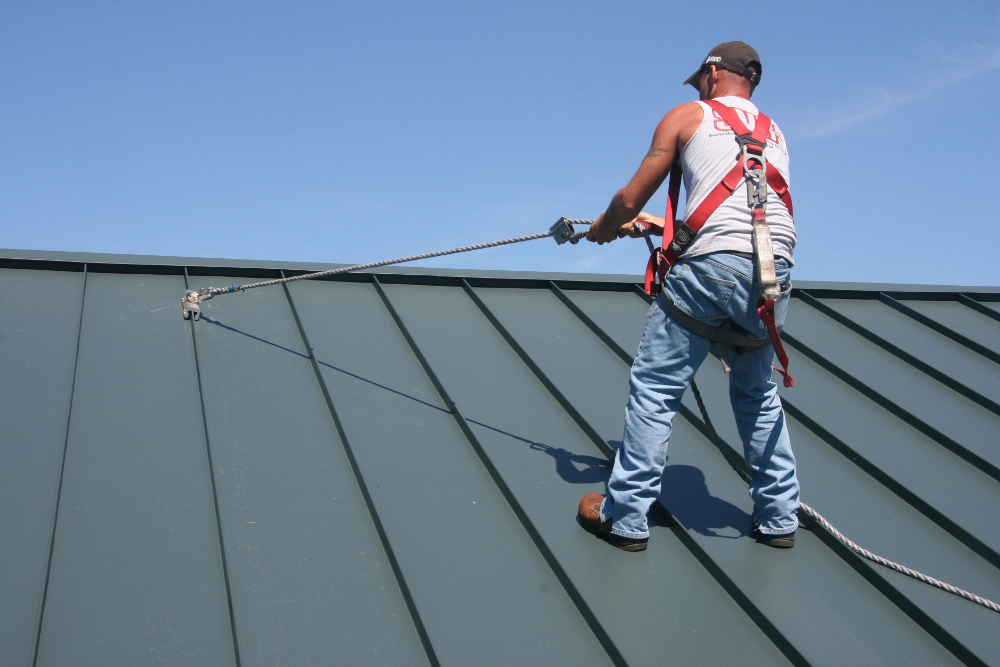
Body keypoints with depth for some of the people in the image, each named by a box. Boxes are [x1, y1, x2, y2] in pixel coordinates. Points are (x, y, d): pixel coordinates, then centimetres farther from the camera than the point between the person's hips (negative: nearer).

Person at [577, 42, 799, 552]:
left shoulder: (688, 117, 11)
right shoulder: (774, 134, 27)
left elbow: (630, 199, 11)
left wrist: (603, 229, 31)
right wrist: (668, 226, 44)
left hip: (711, 266, -6)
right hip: (775, 273, 6)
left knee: (654, 390, 2)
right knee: (757, 393, 21)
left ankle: (625, 517, 5)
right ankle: (779, 518, 24)